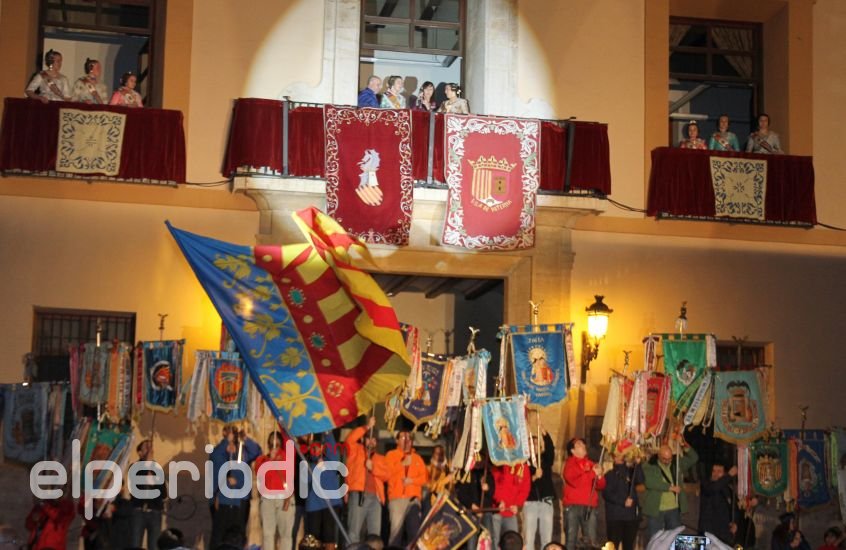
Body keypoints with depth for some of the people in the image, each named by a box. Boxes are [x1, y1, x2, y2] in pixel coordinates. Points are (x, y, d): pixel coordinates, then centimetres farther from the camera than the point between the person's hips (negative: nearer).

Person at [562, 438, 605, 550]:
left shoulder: (591, 464, 16)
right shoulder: (570, 463, 4)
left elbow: (601, 486, 15)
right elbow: (574, 481, -13)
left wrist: (599, 475, -5)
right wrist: (592, 473, -12)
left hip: (590, 506, 4)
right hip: (573, 506, -4)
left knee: (592, 539, -3)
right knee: (571, 537, -6)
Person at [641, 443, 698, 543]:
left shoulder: (676, 463, 7)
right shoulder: (649, 466, -6)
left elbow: (694, 458, 8)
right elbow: (650, 483, -21)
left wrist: (686, 448, -11)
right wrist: (670, 487, -18)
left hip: (674, 509, 4)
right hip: (656, 510, -4)